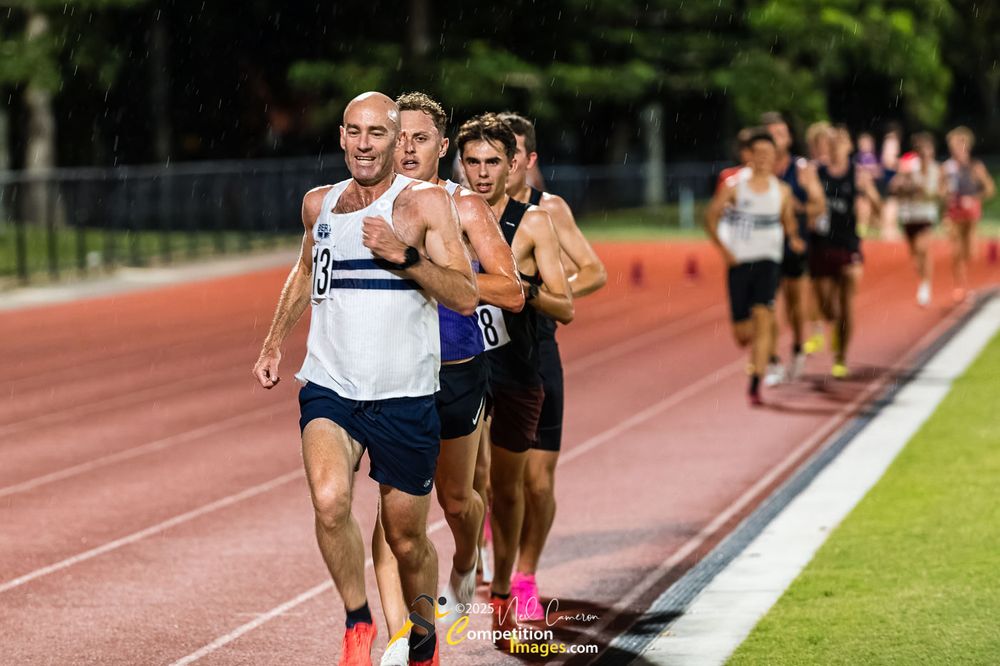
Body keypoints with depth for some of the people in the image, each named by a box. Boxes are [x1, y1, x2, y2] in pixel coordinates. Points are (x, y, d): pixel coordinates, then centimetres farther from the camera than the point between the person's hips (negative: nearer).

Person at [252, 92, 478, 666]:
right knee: (331, 501, -26)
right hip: (329, 390, 2)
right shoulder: (319, 204, 8)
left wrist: (404, 255, -24)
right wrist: (274, 344, 27)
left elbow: (466, 297, -13)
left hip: (406, 400, -2)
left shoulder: (427, 203, -5)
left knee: (407, 539, 8)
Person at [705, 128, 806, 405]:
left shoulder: (782, 191, 5)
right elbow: (710, 217, 4)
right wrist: (723, 248, -7)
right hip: (739, 262, 0)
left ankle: (755, 385, -21)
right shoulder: (734, 186, 0)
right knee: (741, 334, 0)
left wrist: (793, 238, -3)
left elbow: (788, 221, 18)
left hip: (768, 261, 0)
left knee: (762, 315, -20)